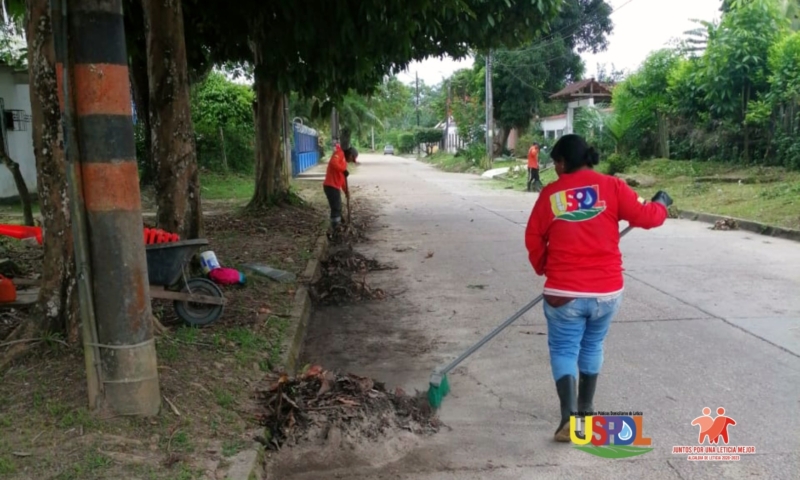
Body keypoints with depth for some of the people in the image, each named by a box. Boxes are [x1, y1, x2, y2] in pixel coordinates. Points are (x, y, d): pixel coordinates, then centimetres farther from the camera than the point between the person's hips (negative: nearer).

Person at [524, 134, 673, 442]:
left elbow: (534, 239, 5)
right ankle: (586, 409, 33)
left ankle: (569, 414, -7)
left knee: (564, 350, 9)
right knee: (592, 346, 21)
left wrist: (543, 269, 22)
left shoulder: (550, 194, -1)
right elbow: (645, 217, -2)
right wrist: (661, 204, 20)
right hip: (607, 290, 2)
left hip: (564, 292, -2)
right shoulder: (610, 186, -3)